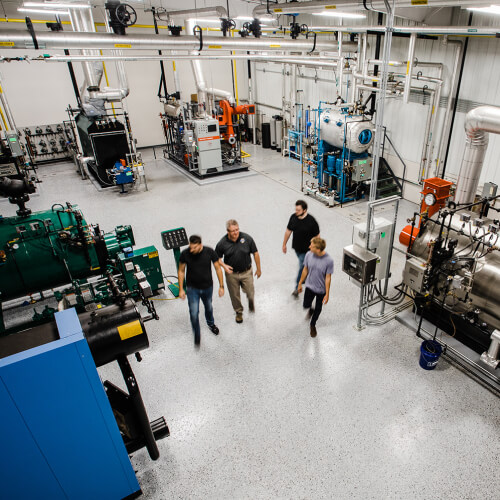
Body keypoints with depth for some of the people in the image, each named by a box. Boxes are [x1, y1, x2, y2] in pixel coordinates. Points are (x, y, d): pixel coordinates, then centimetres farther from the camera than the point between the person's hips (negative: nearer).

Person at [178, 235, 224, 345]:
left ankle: (211, 324, 55)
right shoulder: (185, 254, -20)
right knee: (194, 313, -4)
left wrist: (221, 286, -7)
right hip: (192, 288, -1)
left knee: (209, 308, 24)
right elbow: (181, 271, -6)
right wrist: (181, 289, -6)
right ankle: (196, 335, 21)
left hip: (207, 287, 1)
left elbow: (218, 268, -8)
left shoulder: (209, 252, -20)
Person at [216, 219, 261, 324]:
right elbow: (217, 258, 0)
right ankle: (239, 312, 43)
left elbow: (255, 253, -4)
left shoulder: (247, 238, -15)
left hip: (246, 272, 0)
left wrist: (258, 269, 2)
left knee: (250, 293, 5)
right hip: (231, 273, 1)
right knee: (234, 295, 15)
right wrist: (224, 265, -19)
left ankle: (251, 301, 44)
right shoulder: (222, 243, -15)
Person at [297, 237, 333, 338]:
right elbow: (305, 270, -1)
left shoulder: (328, 261, -27)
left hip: (321, 289, -2)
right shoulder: (309, 255, -17)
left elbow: (328, 277, -17)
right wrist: (300, 283, 8)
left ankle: (313, 325, 43)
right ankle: (311, 309, 47)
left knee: (318, 309, 16)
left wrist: (327, 294, -13)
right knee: (306, 305, 9)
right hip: (310, 286, 2)